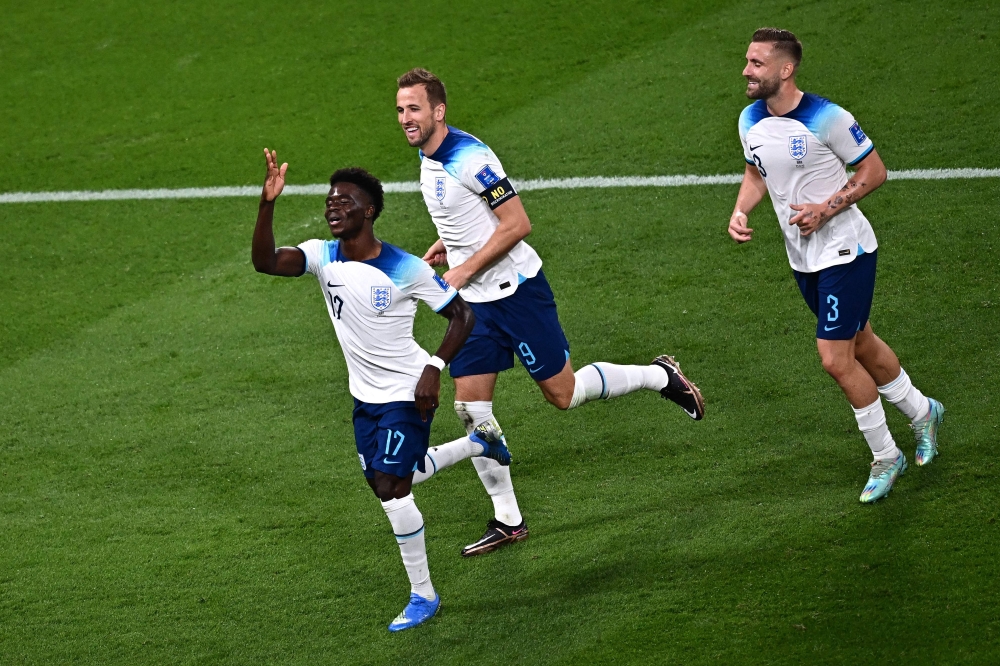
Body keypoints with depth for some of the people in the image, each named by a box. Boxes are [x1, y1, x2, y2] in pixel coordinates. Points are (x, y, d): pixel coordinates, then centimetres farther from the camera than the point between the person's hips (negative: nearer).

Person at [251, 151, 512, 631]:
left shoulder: (405, 270, -21)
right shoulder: (323, 257, -9)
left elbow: (463, 314, -11)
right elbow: (265, 262, -26)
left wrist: (434, 369, -23)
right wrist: (268, 203, -40)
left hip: (406, 393, -7)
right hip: (365, 394, 7)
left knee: (391, 487, -12)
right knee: (386, 482, 20)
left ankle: (423, 595, 5)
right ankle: (479, 442, 45)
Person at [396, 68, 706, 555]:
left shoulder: (469, 158, -21)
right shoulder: (427, 159, 8)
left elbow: (517, 224, -22)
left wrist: (463, 269, -20)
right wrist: (444, 246, 8)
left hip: (515, 290, -8)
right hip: (475, 303, 8)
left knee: (563, 394, 0)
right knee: (470, 409, 1)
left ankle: (661, 377, 23)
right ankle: (507, 521, 8)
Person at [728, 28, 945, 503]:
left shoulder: (826, 119, -21)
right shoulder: (751, 121, 0)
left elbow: (874, 170, -12)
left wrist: (826, 209, -21)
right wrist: (740, 212, -3)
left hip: (845, 250, -7)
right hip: (803, 259, 7)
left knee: (835, 358, -10)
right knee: (861, 347, 19)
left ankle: (886, 456, 8)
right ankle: (921, 412, 44)